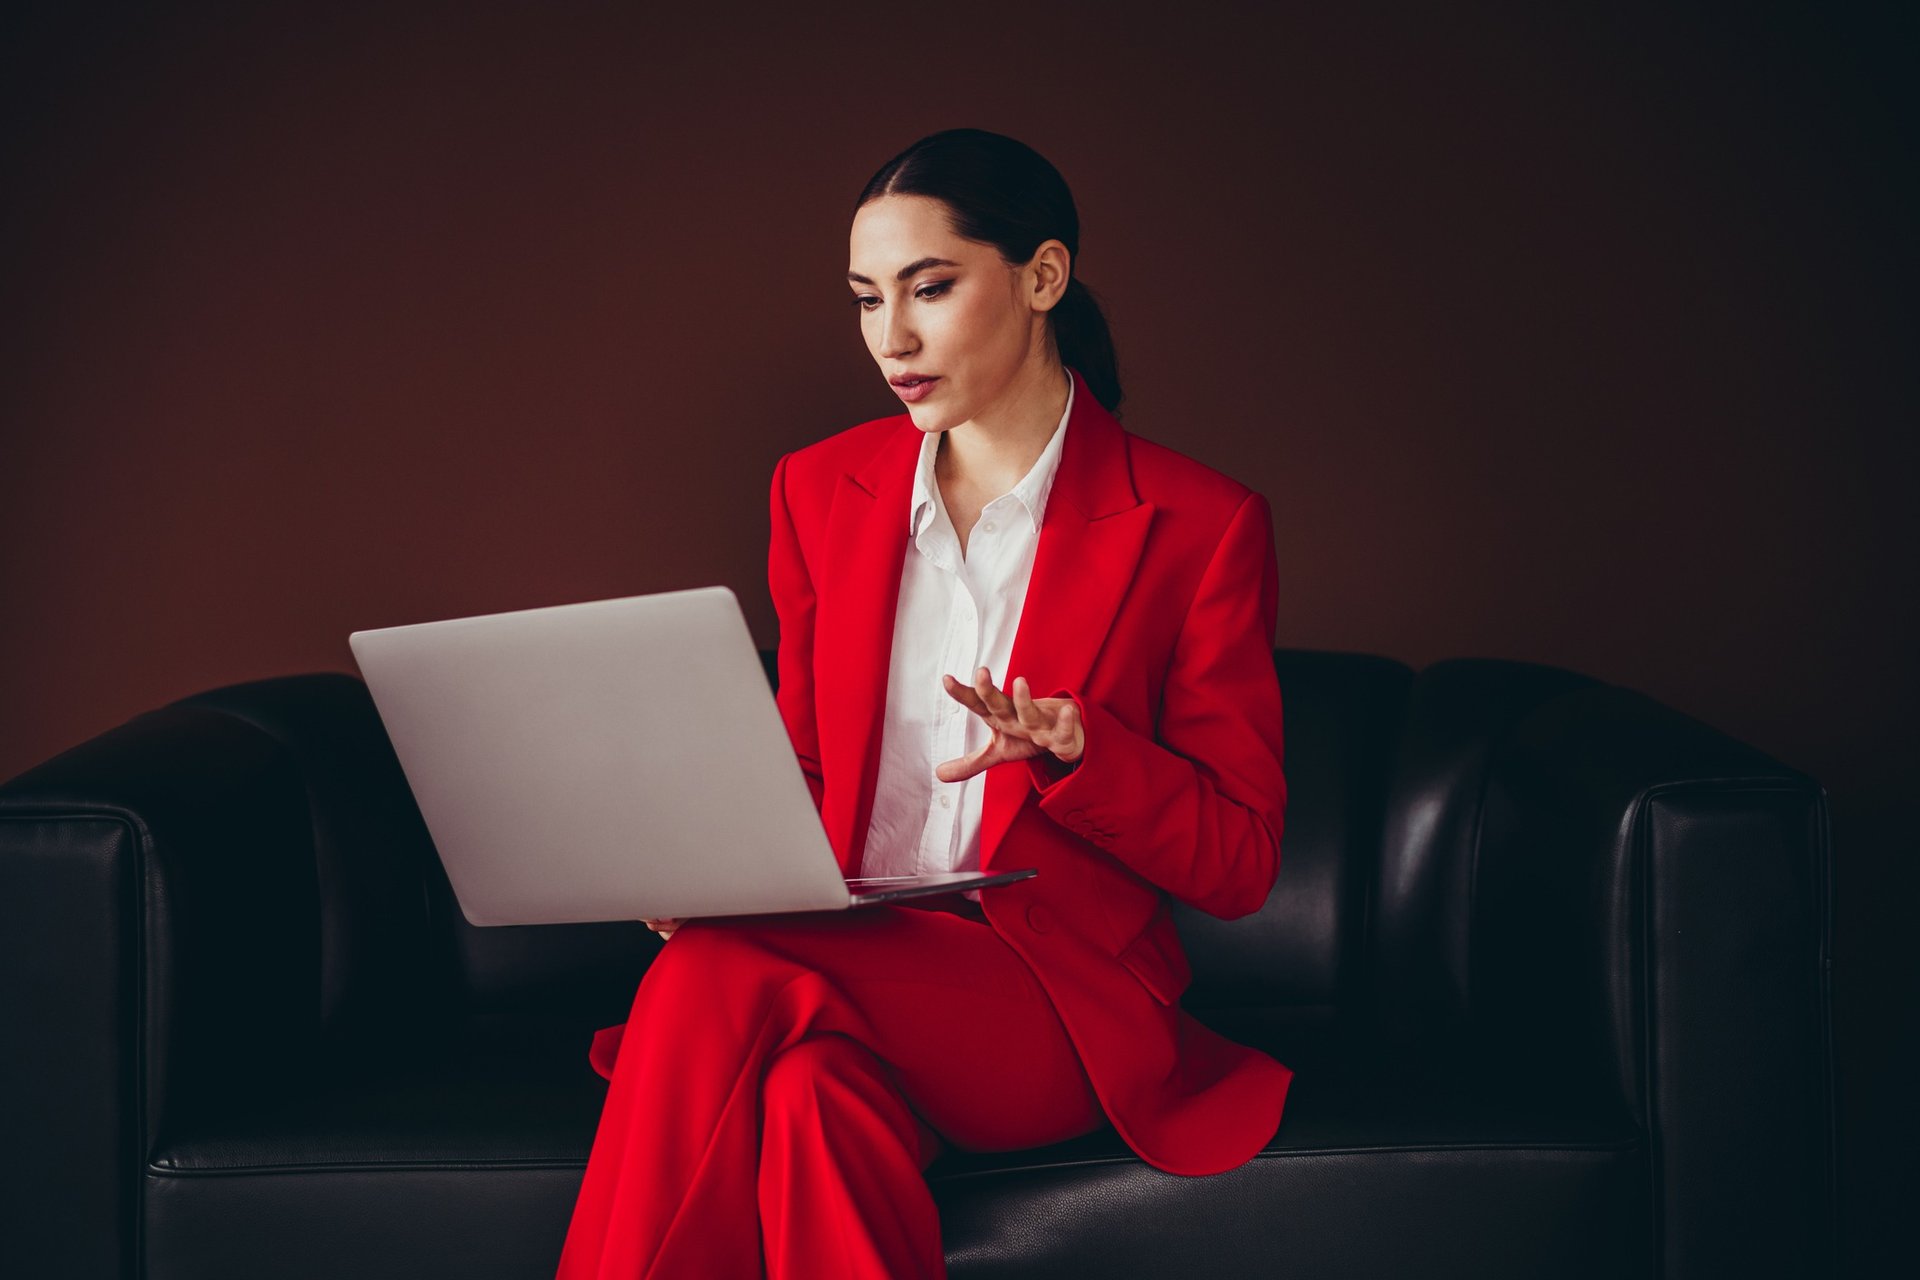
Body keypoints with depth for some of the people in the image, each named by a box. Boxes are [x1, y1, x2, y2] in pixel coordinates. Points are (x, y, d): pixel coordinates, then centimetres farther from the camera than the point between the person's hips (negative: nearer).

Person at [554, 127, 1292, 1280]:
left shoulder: (1198, 525, -2)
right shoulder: (821, 491, 12)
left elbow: (1239, 863, 0)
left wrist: (1072, 749, -19)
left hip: (1059, 1006, -3)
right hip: (848, 960, 3)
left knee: (718, 982, -32)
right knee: (816, 1088, -36)